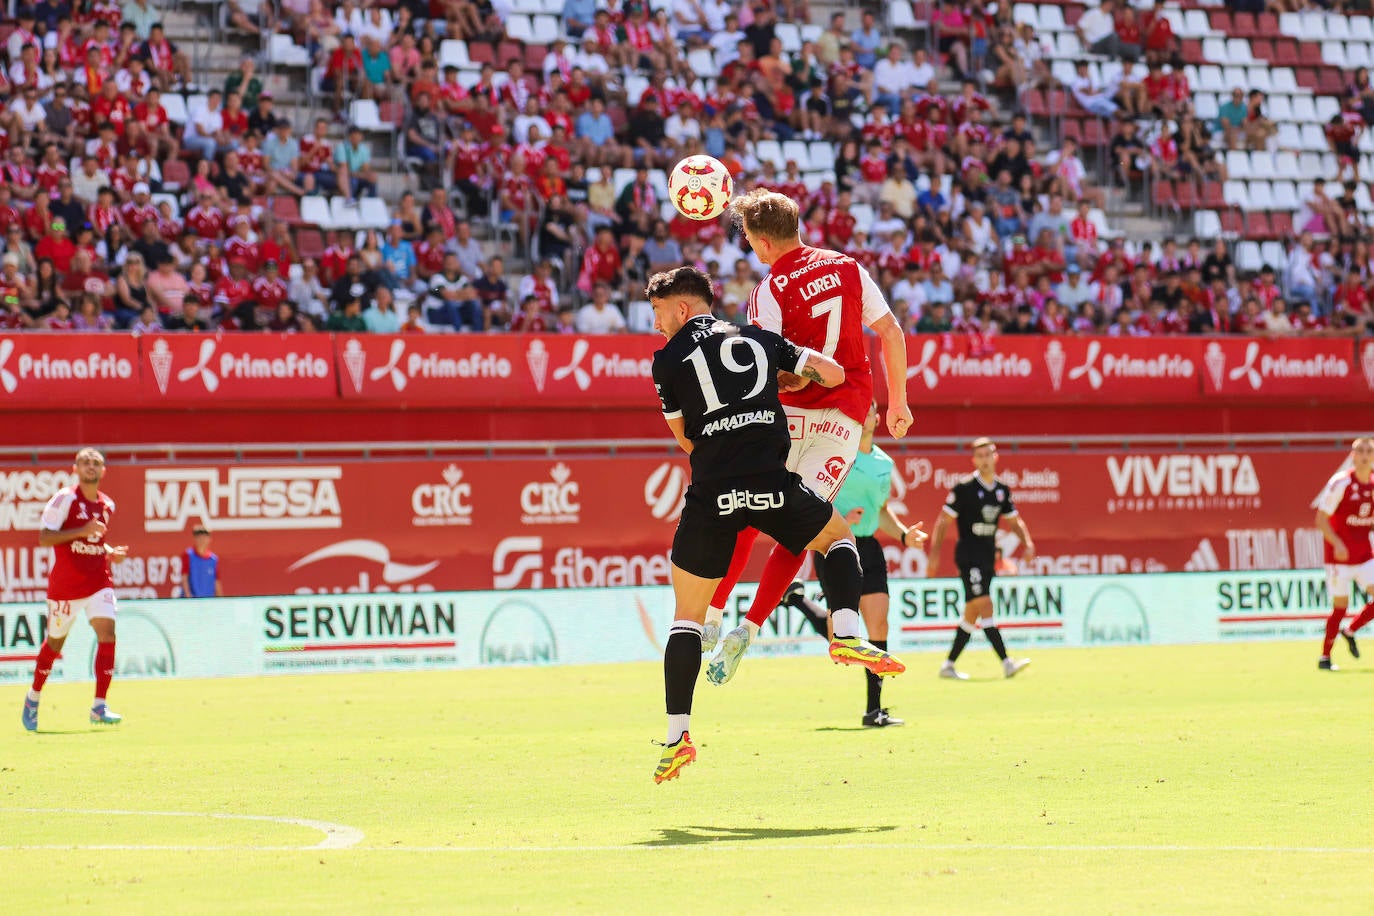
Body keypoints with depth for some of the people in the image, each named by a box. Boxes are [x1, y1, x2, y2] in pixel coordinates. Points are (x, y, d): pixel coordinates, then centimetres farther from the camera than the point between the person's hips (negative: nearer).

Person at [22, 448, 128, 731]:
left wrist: (110, 552, 6)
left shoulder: (107, 505, 10)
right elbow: (44, 537, -16)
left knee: (107, 634, -14)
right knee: (55, 642, 9)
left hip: (99, 582, 4)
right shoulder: (65, 499, -10)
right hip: (65, 585, -4)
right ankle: (33, 699, 32)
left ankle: (99, 707, -13)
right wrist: (82, 531, -24)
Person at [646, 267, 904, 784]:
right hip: (773, 484, 2)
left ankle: (677, 736, 1)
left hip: (711, 495, -2)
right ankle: (846, 635, 5)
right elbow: (833, 374, 16)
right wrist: (798, 378, 35)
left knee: (686, 615, 9)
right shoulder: (759, 340, 16)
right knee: (839, 538, 29)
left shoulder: (669, 359, 8)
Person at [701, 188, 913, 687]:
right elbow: (892, 334, 9)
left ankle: (712, 616, 14)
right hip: (845, 417, 3)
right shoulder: (847, 267, 6)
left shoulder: (769, 292, -9)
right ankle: (746, 630, -7)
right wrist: (897, 400, 18)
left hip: (791, 413, -3)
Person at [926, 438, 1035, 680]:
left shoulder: (1002, 490, 9)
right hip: (968, 556, -7)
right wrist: (934, 555, -10)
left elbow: (1015, 520, 20)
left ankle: (948, 665, 16)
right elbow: (944, 521, -5)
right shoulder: (964, 488, -8)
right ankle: (1007, 663, -22)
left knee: (972, 614, 8)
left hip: (988, 557, 7)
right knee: (984, 604, -17)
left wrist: (1027, 543, 2)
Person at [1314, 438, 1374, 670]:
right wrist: (1337, 543, -24)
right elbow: (1321, 519, -12)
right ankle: (1325, 657, 11)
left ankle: (1350, 631, 17)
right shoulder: (1340, 483, -12)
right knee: (1340, 605, -3)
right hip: (1340, 553, -5)